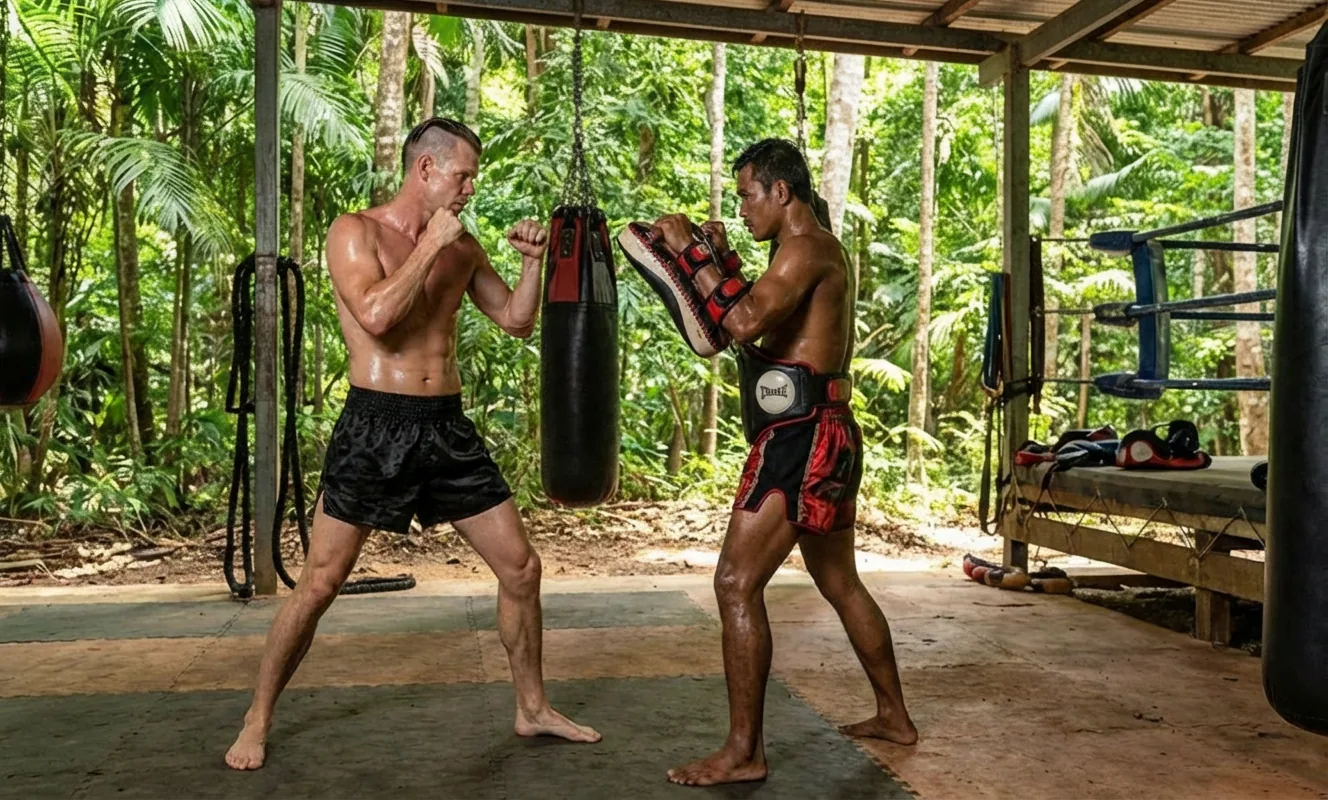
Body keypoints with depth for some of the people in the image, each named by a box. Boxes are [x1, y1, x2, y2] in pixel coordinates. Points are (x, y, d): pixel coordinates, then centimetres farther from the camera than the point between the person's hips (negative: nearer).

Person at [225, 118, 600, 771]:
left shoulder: (462, 247, 11)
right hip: (375, 426, -5)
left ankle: (533, 709, 25)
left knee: (521, 568, 6)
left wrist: (532, 261, 2)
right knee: (319, 585, 1)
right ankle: (257, 721, 24)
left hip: (448, 427, 5)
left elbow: (517, 321, 17)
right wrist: (430, 246, -15)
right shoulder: (355, 231, -5)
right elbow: (376, 316, -23)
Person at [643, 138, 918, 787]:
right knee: (840, 583, 21)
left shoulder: (806, 248, -12)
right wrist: (722, 259, 14)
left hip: (800, 436, -11)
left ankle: (744, 751, -1)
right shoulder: (820, 252, 20)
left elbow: (745, 323, -27)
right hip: (825, 434, 11)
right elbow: (762, 321, 22)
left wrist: (690, 253, -18)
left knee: (736, 584, -9)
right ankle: (894, 716, 35)